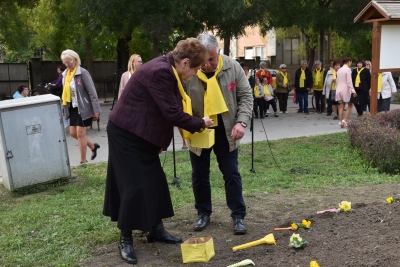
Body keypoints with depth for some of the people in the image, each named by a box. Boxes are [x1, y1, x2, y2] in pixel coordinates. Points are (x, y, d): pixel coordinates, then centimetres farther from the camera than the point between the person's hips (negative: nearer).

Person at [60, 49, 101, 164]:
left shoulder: (83, 73, -14)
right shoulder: (65, 74, 8)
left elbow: (92, 92, -16)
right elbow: (65, 93, 16)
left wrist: (96, 110, -18)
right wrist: (63, 109, 15)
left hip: (83, 108, -7)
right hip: (72, 108, 7)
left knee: (80, 134, -3)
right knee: (73, 133, 9)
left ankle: (83, 161, 9)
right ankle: (93, 146, 31)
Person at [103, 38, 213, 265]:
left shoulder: (168, 69, 5)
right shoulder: (160, 71, -26)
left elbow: (170, 110, 11)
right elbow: (172, 113, -26)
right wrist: (199, 124, -12)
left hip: (141, 133, 10)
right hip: (127, 133, -10)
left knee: (155, 181, 12)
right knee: (135, 185, -5)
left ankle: (156, 229, 25)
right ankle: (126, 239, 10)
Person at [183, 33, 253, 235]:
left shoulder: (232, 67, -12)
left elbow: (245, 96, -6)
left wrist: (241, 121, -18)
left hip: (225, 130, 1)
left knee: (231, 174, 6)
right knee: (200, 175, 11)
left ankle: (238, 216, 17)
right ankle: (203, 213, 29)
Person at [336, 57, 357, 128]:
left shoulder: (339, 70, 10)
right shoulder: (348, 69, -11)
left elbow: (337, 80, 15)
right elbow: (349, 82, -15)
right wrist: (353, 91, -13)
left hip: (339, 89, 6)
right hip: (346, 89, -6)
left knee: (341, 106, 9)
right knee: (350, 105, 7)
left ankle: (341, 122, 7)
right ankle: (345, 120, -4)